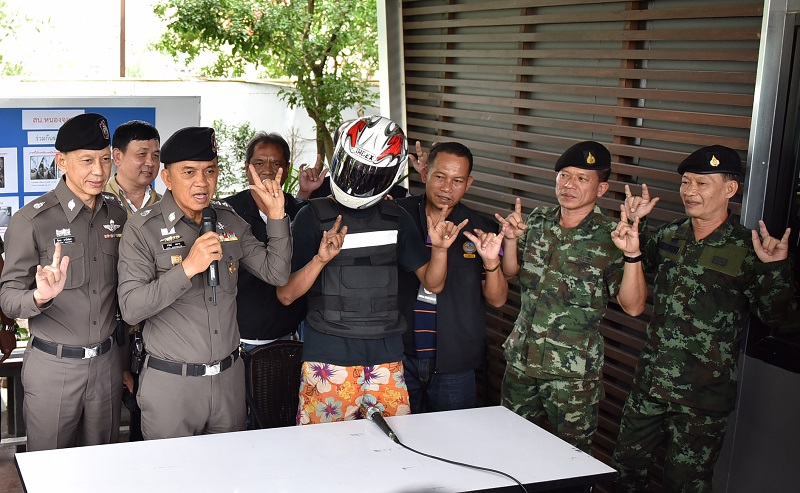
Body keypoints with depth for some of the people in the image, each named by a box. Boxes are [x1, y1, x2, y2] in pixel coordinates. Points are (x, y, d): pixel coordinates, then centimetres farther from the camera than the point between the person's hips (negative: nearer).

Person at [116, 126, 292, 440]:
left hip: (229, 377, 5)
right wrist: (188, 268, -26)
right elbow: (130, 309, -17)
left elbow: (277, 274, 4)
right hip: (170, 382, -4)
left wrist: (276, 216, -6)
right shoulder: (143, 229, -10)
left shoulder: (230, 222, 6)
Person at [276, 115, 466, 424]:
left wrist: (439, 248, -8)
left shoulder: (395, 219, 8)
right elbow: (285, 295, -6)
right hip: (328, 359, -3)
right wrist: (320, 259, -21)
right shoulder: (313, 217, -3)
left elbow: (433, 283, 11)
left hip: (386, 359, 3)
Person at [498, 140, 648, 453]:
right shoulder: (537, 220, 2)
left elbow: (633, 306, -17)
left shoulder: (610, 238, -13)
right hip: (521, 359, 5)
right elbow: (510, 272, 13)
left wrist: (632, 255, -31)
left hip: (573, 372, -5)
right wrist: (510, 239, -6)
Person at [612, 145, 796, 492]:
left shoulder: (747, 250, -10)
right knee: (626, 464, 17)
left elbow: (773, 314, -10)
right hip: (650, 381, 5)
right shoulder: (669, 236, 4)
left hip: (703, 396, -5)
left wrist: (776, 268, -25)